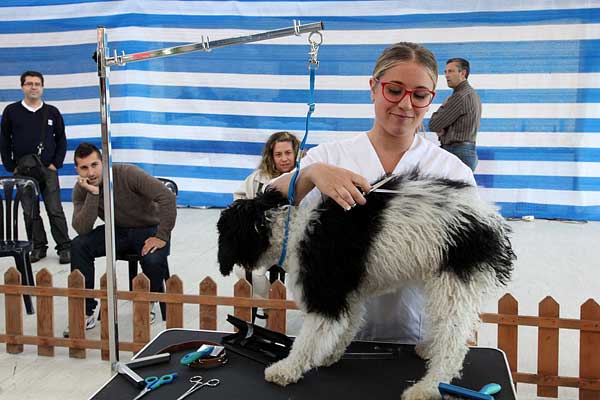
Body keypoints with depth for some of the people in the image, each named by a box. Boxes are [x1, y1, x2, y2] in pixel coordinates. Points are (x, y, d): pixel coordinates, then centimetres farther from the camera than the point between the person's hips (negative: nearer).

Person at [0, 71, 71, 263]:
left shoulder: (52, 112, 5)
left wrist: (56, 164, -1)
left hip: (48, 170, -1)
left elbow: (61, 140, 9)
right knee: (30, 212, 6)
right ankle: (38, 247, 17)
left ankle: (64, 248, 4)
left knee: (55, 210, -2)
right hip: (22, 172, 1)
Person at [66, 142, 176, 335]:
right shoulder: (81, 190, -10)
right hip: (118, 231, 4)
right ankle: (85, 313, -10)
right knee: (79, 246, -20)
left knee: (152, 261, -35)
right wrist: (93, 194, -32)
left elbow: (167, 197, -29)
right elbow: (82, 229, -23)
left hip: (149, 229, -4)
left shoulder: (127, 174, -25)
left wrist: (162, 237, -28)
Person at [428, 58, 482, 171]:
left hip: (457, 152, -11)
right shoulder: (471, 93, 18)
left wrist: (442, 107, 5)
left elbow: (433, 125, -12)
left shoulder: (460, 96, -16)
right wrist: (441, 129, -4)